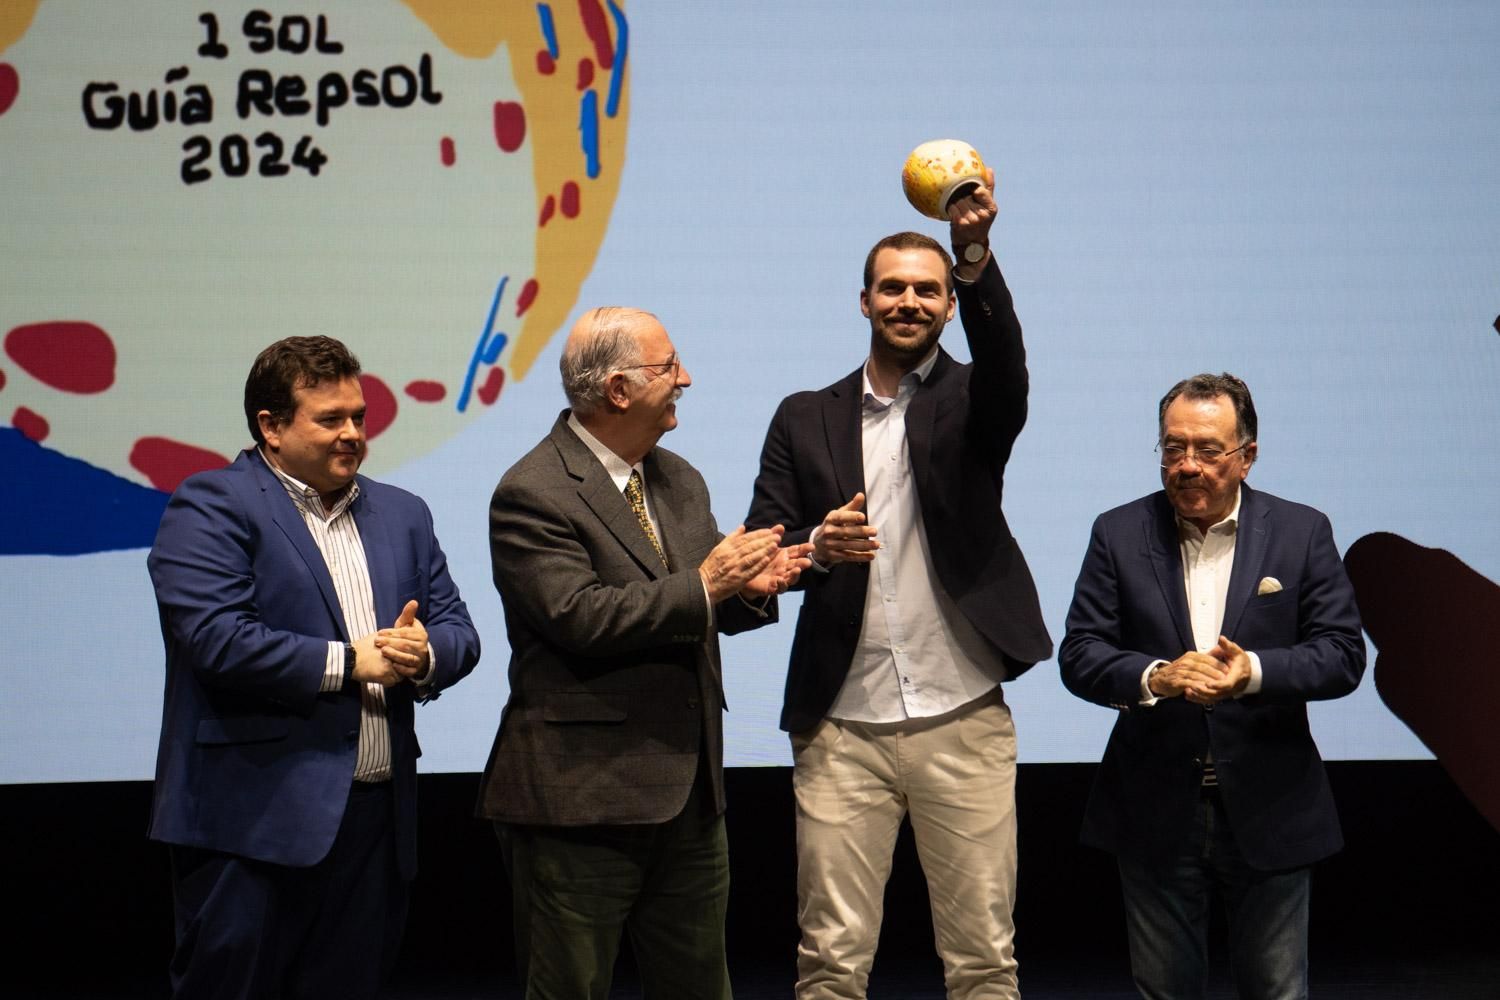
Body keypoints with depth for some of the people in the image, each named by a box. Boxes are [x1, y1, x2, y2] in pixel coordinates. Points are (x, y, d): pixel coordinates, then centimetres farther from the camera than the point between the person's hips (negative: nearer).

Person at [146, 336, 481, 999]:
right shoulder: (212, 507, -5)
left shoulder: (402, 514, 17)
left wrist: (423, 656, -9)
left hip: (377, 818, 6)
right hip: (256, 819, -6)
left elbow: (458, 630, 15)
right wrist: (349, 663, -11)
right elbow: (216, 639, -18)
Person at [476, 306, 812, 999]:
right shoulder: (531, 494, -12)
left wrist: (748, 588, -3)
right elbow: (579, 617, -23)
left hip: (689, 788, 8)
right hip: (583, 791, -8)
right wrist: (704, 584, -20)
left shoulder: (680, 481, 14)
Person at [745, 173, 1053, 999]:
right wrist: (817, 548, -17)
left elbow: (1004, 354, -17)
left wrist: (975, 251, -34)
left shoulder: (970, 402, 6)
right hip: (841, 729, 1)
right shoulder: (805, 419, 10)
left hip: (963, 723, -1)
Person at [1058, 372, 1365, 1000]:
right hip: (1155, 813, 1)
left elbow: (1343, 654, -5)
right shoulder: (1120, 534, 2)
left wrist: (1254, 671, -23)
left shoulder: (1302, 533, 1)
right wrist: (1155, 677, -24)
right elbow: (1079, 655, -3)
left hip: (1268, 810, -1)